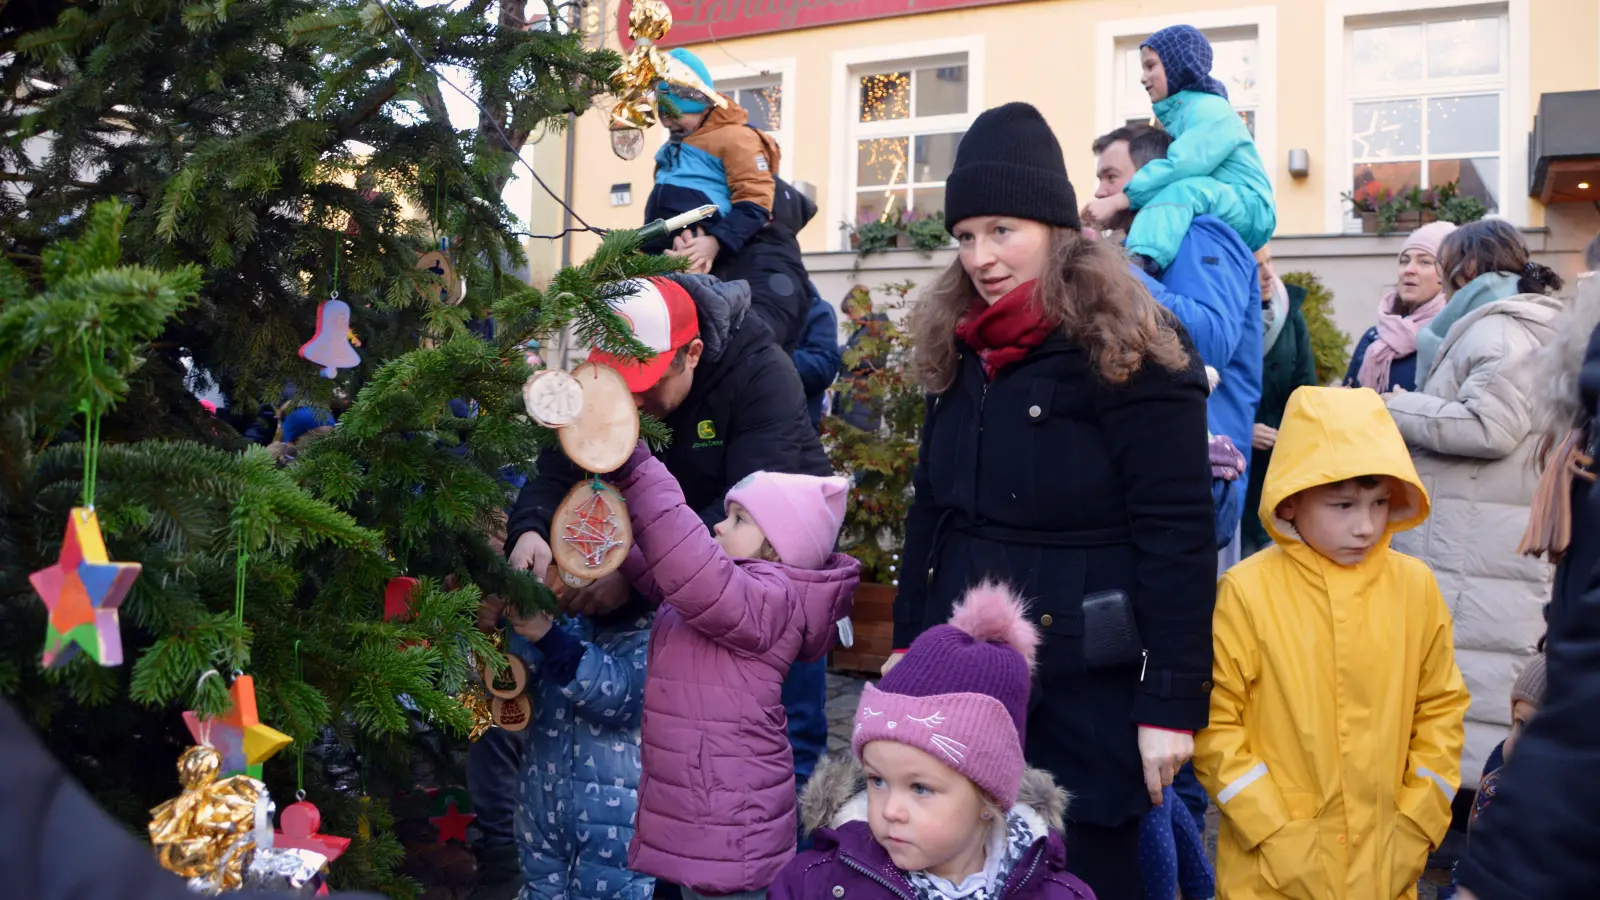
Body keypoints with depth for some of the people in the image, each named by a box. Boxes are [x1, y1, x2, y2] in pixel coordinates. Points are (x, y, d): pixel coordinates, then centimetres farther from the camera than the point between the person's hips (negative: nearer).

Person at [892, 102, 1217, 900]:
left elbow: (1177, 534, -14)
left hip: (1082, 684, -6)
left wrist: (1173, 699, -16)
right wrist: (906, 642, 14)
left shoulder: (1127, 352, -12)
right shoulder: (958, 350, 9)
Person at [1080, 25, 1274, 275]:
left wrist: (1116, 201, -30)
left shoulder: (1209, 109, -12)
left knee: (1185, 189, -35)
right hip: (1215, 220, 10)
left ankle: (1137, 262, -56)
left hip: (1250, 211, -10)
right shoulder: (1175, 113, 16)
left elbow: (1178, 168, -26)